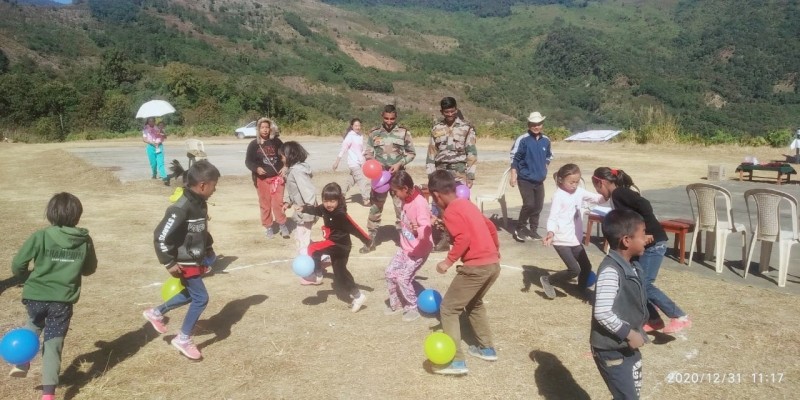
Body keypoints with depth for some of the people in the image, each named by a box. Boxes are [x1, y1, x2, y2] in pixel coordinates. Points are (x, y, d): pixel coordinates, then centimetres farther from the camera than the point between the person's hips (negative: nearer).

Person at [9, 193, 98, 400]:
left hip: (36, 296, 0)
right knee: (53, 343, 8)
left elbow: (17, 265, -5)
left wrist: (28, 278, 15)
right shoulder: (85, 241, -2)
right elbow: (90, 269, 10)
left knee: (34, 323, 33)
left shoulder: (40, 236, -9)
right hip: (63, 301, 0)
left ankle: (22, 362, 22)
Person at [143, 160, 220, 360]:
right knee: (201, 298, -2)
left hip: (196, 260, 9)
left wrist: (208, 247, 16)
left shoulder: (200, 204, 1)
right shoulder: (181, 209, -28)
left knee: (190, 295, 22)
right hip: (185, 263, -9)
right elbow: (160, 236, -26)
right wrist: (169, 263, -20)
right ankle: (183, 339, 14)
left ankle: (156, 313, 40)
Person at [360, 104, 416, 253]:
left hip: (398, 175, -1)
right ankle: (371, 240, 17)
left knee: (401, 207, 2)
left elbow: (411, 153, 4)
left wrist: (400, 164, -11)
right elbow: (367, 153, 6)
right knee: (375, 207, 7)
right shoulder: (374, 133, 3)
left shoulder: (404, 132, 0)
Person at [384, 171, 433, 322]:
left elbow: (426, 231, -40)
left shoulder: (420, 203, -28)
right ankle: (396, 303, 26)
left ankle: (413, 308, 12)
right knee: (390, 272, 8)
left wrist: (417, 229, -57)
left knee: (403, 278, -9)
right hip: (405, 248, 9)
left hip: (419, 250, -9)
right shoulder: (407, 200, -3)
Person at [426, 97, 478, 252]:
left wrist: (470, 176, -8)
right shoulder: (436, 129, 9)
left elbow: (472, 153, -3)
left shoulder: (466, 128, 0)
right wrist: (430, 175, 6)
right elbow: (431, 153, 11)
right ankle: (444, 238, 12)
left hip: (460, 172, -3)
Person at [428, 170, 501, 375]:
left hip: (476, 267, -9)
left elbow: (464, 238, -23)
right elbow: (490, 226, 25)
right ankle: (487, 348, 34)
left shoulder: (451, 212, -9)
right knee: (474, 303, 30)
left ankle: (456, 361, 0)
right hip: (493, 263, 9)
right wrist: (495, 250, 39)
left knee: (448, 309, 2)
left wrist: (449, 261, -15)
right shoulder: (467, 204, 16)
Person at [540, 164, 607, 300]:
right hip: (562, 241, -7)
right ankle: (547, 280, 8)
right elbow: (552, 218, -20)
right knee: (574, 270, -11)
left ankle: (582, 288, 39)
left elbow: (597, 199, 13)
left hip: (575, 240, 7)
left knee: (586, 266, 13)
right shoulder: (559, 196, -15)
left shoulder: (579, 192, 5)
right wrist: (551, 233, -38)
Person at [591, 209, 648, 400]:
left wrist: (636, 332, 11)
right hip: (611, 350, -9)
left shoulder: (632, 266, 4)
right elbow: (602, 312, -30)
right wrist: (628, 333, -22)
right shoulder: (610, 270, -25)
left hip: (628, 347, 9)